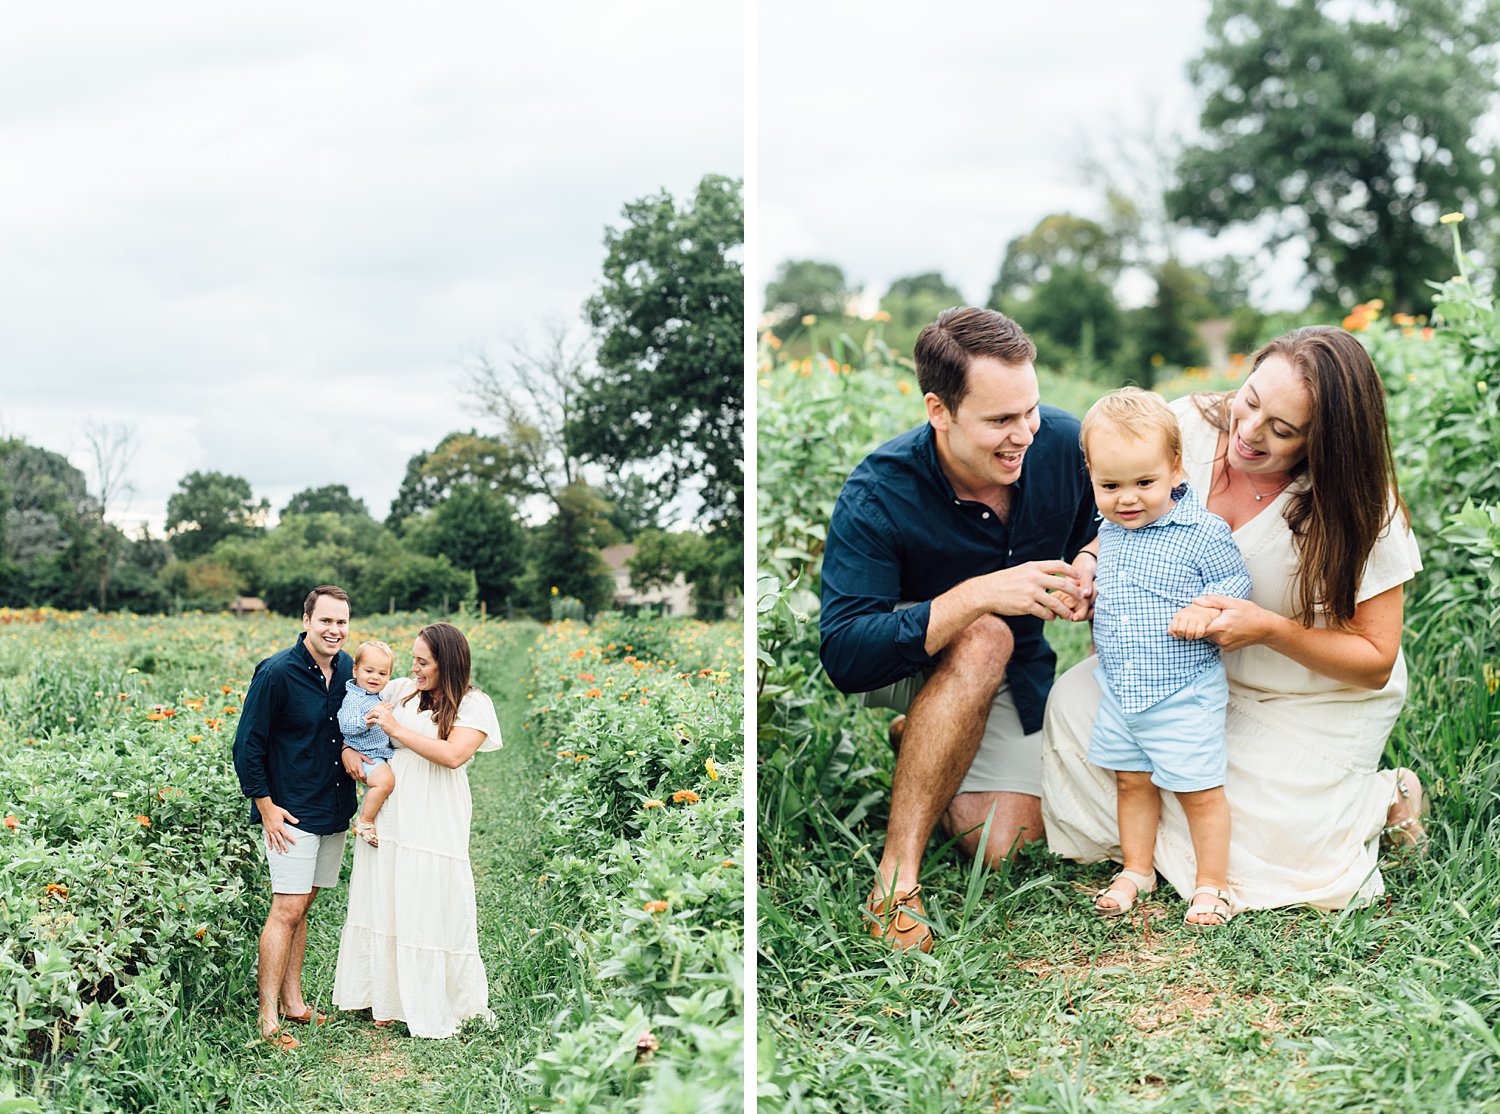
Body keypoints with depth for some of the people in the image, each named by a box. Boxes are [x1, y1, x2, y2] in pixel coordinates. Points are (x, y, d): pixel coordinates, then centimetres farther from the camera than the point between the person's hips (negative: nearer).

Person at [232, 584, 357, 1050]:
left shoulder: (348, 669, 4)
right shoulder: (277, 673, -15)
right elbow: (248, 745, -11)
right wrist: (266, 807, -11)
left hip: (334, 810, 6)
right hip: (291, 812, -6)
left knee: (302, 906, 13)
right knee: (287, 910, -9)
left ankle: (292, 1001, 22)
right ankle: (268, 1018, -5)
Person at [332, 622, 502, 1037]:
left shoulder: (473, 705, -4)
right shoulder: (402, 692, 9)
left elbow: (454, 754, -18)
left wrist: (396, 728, -14)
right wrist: (348, 748, 0)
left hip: (435, 821, -4)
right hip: (388, 812, 5)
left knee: (430, 907, -2)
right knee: (384, 902, 8)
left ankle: (433, 1007, 10)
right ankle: (386, 996, 20)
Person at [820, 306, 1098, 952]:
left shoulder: (1065, 444, -17)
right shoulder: (877, 497, -29)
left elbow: (1101, 527, 5)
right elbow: (844, 655, -35)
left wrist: (1091, 564, -21)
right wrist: (976, 595, -45)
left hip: (1015, 670, 4)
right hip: (901, 665, -4)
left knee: (1004, 844, -16)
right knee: (982, 640, -39)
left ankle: (924, 744, 17)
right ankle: (896, 875, -32)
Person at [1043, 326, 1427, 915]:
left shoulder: (1359, 510, -24)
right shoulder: (1189, 426, -16)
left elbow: (1375, 661, -17)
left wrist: (1270, 629, -33)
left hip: (1318, 705, -4)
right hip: (1189, 671, 4)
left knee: (1250, 853, -14)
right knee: (1075, 701, -16)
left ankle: (1384, 800, 12)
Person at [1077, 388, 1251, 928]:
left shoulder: (1203, 531, -15)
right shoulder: (1110, 531, 4)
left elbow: (1236, 580, -7)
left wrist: (1205, 607, -25)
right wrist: (1084, 591, 3)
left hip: (1183, 692, -6)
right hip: (1118, 690, 6)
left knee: (1199, 790, 4)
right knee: (1132, 782, 17)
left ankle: (1211, 884, 19)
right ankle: (1136, 870, 32)